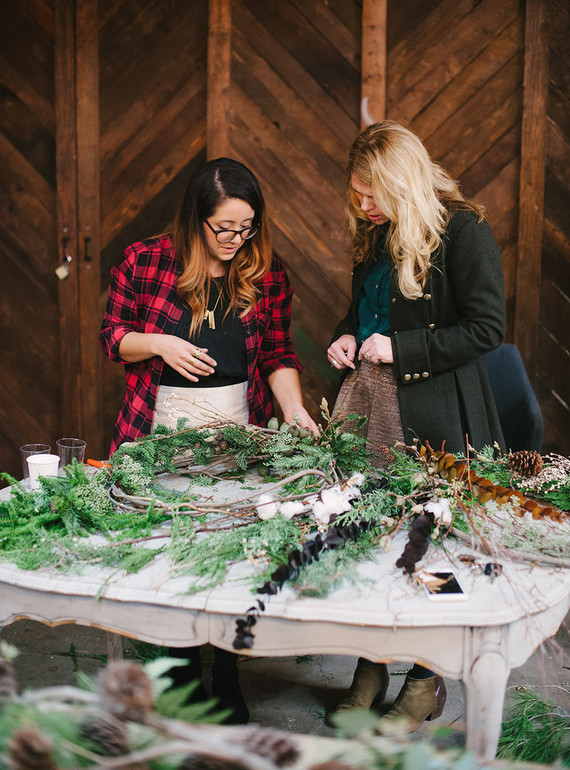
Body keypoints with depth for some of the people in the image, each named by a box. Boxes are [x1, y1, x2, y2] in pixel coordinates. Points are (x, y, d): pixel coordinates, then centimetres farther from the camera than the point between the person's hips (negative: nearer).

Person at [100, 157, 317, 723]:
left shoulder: (267, 273, 2)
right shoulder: (144, 262, -3)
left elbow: (278, 355, 5)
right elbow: (111, 337, 4)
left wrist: (293, 407, -11)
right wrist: (158, 343, -14)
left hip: (239, 430, 1)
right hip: (161, 430, -1)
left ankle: (226, 681, 24)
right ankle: (182, 680, 25)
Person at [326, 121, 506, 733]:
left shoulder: (463, 230, -11)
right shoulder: (373, 234, 12)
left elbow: (487, 328, -14)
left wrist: (398, 348, -17)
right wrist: (347, 336, 4)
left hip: (436, 417, -7)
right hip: (370, 404, 7)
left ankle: (428, 681, 21)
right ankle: (369, 669, 24)